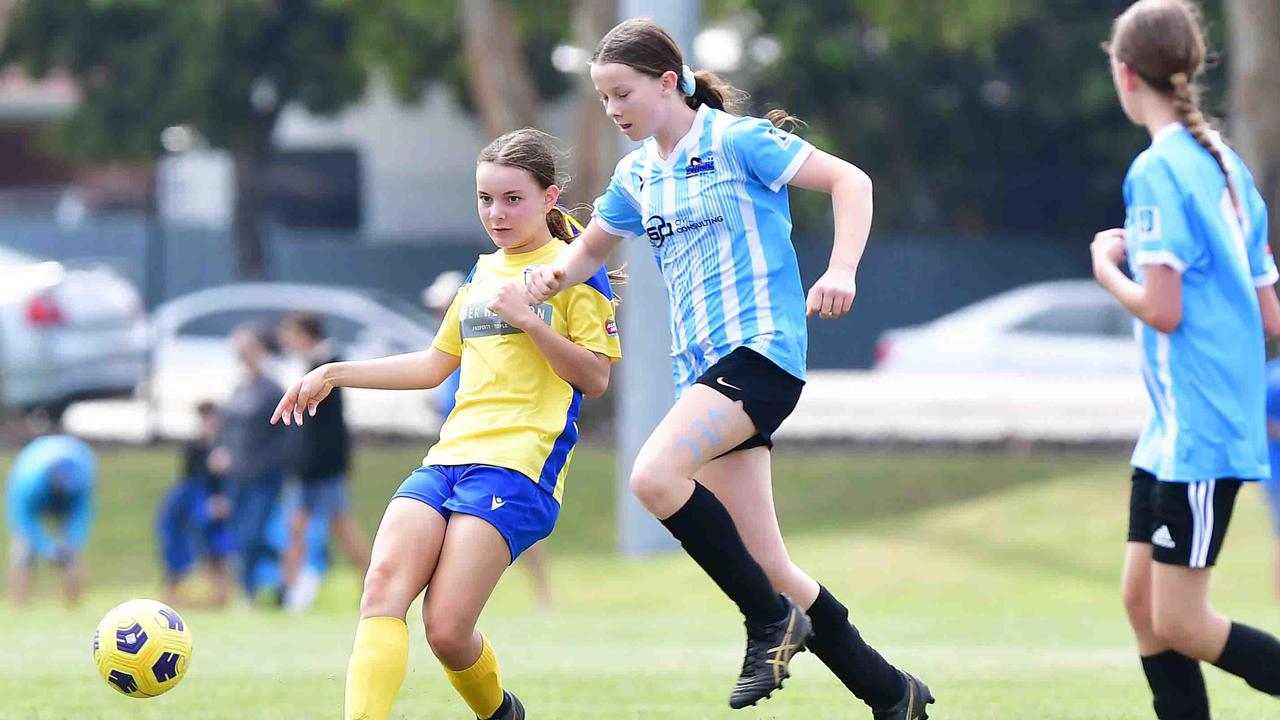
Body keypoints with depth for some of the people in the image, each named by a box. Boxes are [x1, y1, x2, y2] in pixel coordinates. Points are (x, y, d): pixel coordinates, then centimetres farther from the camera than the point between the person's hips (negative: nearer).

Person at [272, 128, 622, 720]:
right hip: (448, 458, 7)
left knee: (446, 628, -16)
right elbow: (435, 365, 33)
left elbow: (595, 379, -3)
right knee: (383, 587, -19)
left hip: (518, 467, -7)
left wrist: (530, 320, -14)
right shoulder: (483, 272, 23)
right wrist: (336, 373, 28)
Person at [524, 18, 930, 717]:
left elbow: (849, 180, -8)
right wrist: (557, 274, 7)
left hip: (760, 349, -8)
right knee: (766, 565, 2)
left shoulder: (737, 140, -6)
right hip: (702, 367, 8)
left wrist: (841, 270, -22)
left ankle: (771, 619, -12)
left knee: (654, 475, -29)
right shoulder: (637, 176, 15)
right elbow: (593, 246, 30)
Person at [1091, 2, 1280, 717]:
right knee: (1143, 600, 9)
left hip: (1197, 433, -9)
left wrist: (1108, 270, -2)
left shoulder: (1156, 171, -14)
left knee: (1178, 625, -6)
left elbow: (1163, 310, -19)